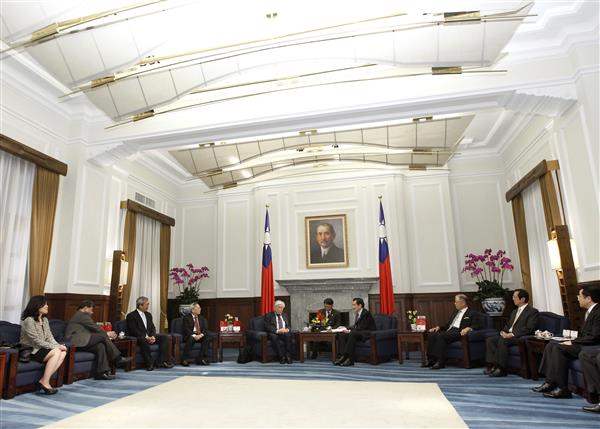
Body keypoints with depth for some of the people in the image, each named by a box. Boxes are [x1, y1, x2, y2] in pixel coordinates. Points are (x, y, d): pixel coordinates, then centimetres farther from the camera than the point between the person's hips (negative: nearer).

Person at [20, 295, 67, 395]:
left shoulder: (44, 319, 9)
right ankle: (44, 383, -20)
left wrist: (58, 346, -11)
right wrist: (55, 347, -21)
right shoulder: (28, 321, -16)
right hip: (30, 351, -8)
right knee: (56, 352, -28)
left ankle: (44, 380, -15)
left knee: (63, 352, -16)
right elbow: (37, 342, -20)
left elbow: (50, 337, 8)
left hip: (42, 349, 8)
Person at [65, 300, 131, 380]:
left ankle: (102, 372, -17)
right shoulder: (82, 315, -4)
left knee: (100, 346, -8)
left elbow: (92, 330, 21)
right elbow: (95, 328, -6)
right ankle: (118, 359, -11)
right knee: (103, 337, -17)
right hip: (76, 341, -10)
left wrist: (106, 334, 12)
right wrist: (107, 334, 7)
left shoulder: (79, 315, 27)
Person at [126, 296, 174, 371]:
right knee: (143, 340, -40)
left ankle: (163, 361, -18)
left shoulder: (148, 315, 17)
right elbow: (134, 331, -14)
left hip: (150, 337, 7)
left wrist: (153, 336, -10)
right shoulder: (131, 316, -5)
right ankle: (149, 364, -30)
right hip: (139, 338, -7)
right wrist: (146, 338, -23)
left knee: (165, 337, -14)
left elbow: (153, 328, 12)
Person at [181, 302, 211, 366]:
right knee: (191, 339, -36)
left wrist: (201, 335, -15)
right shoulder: (186, 317, 0)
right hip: (189, 335, -4)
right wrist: (194, 335, -26)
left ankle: (201, 358, -22)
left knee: (206, 338, -25)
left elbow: (205, 329, 7)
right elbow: (186, 329, -12)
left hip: (200, 335, 4)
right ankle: (184, 360, -26)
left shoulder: (201, 318, 15)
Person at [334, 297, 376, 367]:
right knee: (341, 335, -10)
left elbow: (361, 328, -20)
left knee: (352, 334, -35)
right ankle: (344, 356, -22)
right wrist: (347, 329, -1)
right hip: (359, 333, 9)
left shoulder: (365, 313, -14)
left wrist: (350, 331, -20)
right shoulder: (358, 314, 15)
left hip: (368, 334, -9)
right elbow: (356, 326, 17)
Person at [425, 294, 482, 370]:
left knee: (441, 336, -34)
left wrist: (468, 328, -24)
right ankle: (431, 359, -18)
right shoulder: (455, 313, 31)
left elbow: (477, 325, -4)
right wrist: (439, 327, 12)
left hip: (459, 332, -7)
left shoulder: (472, 313, 9)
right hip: (449, 331, 7)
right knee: (431, 335, -20)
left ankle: (440, 362, -32)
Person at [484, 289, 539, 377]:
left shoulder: (533, 312, -5)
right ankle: (492, 365, -15)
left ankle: (501, 369, -25)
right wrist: (503, 332, 1)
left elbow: (528, 329, -16)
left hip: (520, 337, -8)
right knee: (489, 340, -12)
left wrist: (511, 334, -21)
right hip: (508, 335, 9)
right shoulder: (514, 311, 23)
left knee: (502, 341, -33)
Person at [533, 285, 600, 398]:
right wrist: (572, 341, 0)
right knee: (552, 344, -3)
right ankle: (550, 382, -7)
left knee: (559, 348, -24)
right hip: (583, 343, 10)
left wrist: (572, 342, -16)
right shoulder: (589, 311, 15)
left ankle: (563, 388, -17)